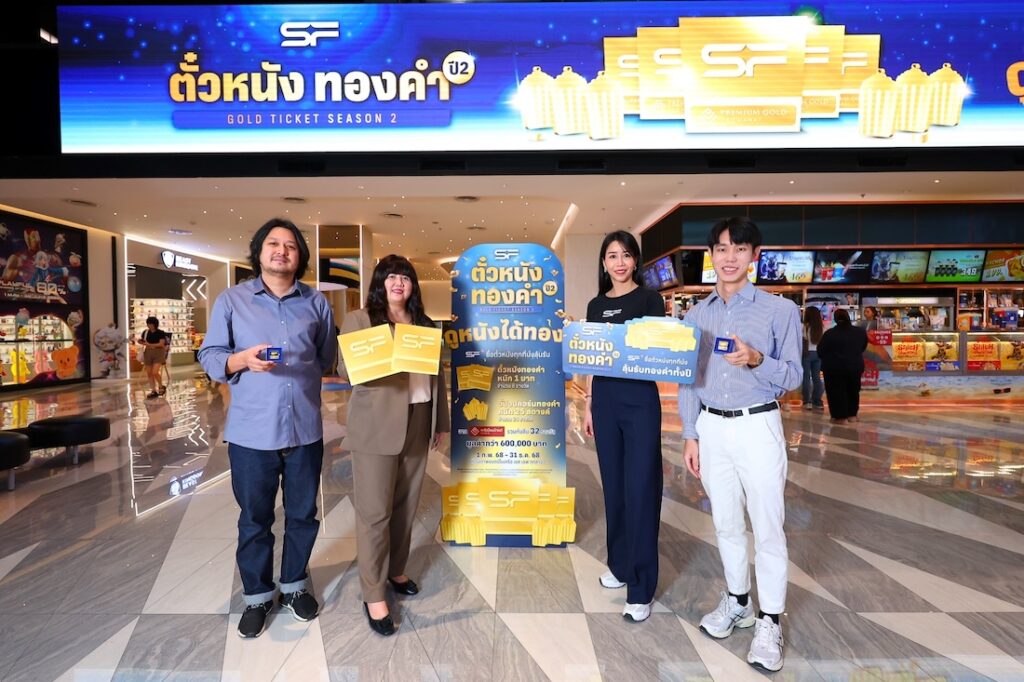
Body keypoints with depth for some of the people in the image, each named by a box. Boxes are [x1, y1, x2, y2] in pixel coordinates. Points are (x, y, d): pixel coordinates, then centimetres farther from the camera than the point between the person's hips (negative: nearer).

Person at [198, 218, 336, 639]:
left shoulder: (317, 303, 6)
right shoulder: (231, 300, 1)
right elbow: (209, 357, -1)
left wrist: (305, 377, 2)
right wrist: (242, 359, -18)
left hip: (305, 430, 2)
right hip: (251, 432, -1)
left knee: (303, 515, 15)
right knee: (254, 519, 12)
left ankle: (295, 584, 37)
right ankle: (257, 595, 32)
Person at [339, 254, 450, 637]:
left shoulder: (425, 325, 13)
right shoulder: (359, 319, 0)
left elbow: (438, 373, 14)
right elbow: (345, 367, -7)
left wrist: (440, 422, 13)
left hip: (417, 426, 5)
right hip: (375, 427, -5)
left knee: (406, 505, 14)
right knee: (374, 511, 0)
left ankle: (396, 571, 34)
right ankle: (373, 594, 12)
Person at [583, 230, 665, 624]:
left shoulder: (650, 299, 0)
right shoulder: (596, 305, 12)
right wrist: (588, 406, 11)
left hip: (640, 399, -4)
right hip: (605, 400, 5)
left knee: (641, 489, -3)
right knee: (614, 486, 12)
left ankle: (641, 588, 6)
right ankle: (620, 565, 30)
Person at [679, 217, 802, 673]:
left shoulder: (780, 309, -5)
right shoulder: (697, 316, 6)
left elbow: (794, 377, -4)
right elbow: (688, 381, 8)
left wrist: (757, 360, -24)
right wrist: (690, 436, 4)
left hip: (757, 427, -4)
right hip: (711, 428, 4)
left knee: (767, 528, 4)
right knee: (726, 523, 16)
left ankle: (769, 622, 20)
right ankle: (737, 602, 34)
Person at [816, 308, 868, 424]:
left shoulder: (830, 333, -16)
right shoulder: (860, 332, 1)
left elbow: (820, 351, -10)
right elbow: (863, 347, 16)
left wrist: (828, 359, 9)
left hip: (834, 368, -5)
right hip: (856, 366, 5)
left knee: (836, 392, 4)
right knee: (853, 390, 20)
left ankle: (840, 417, 5)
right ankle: (852, 414, 28)